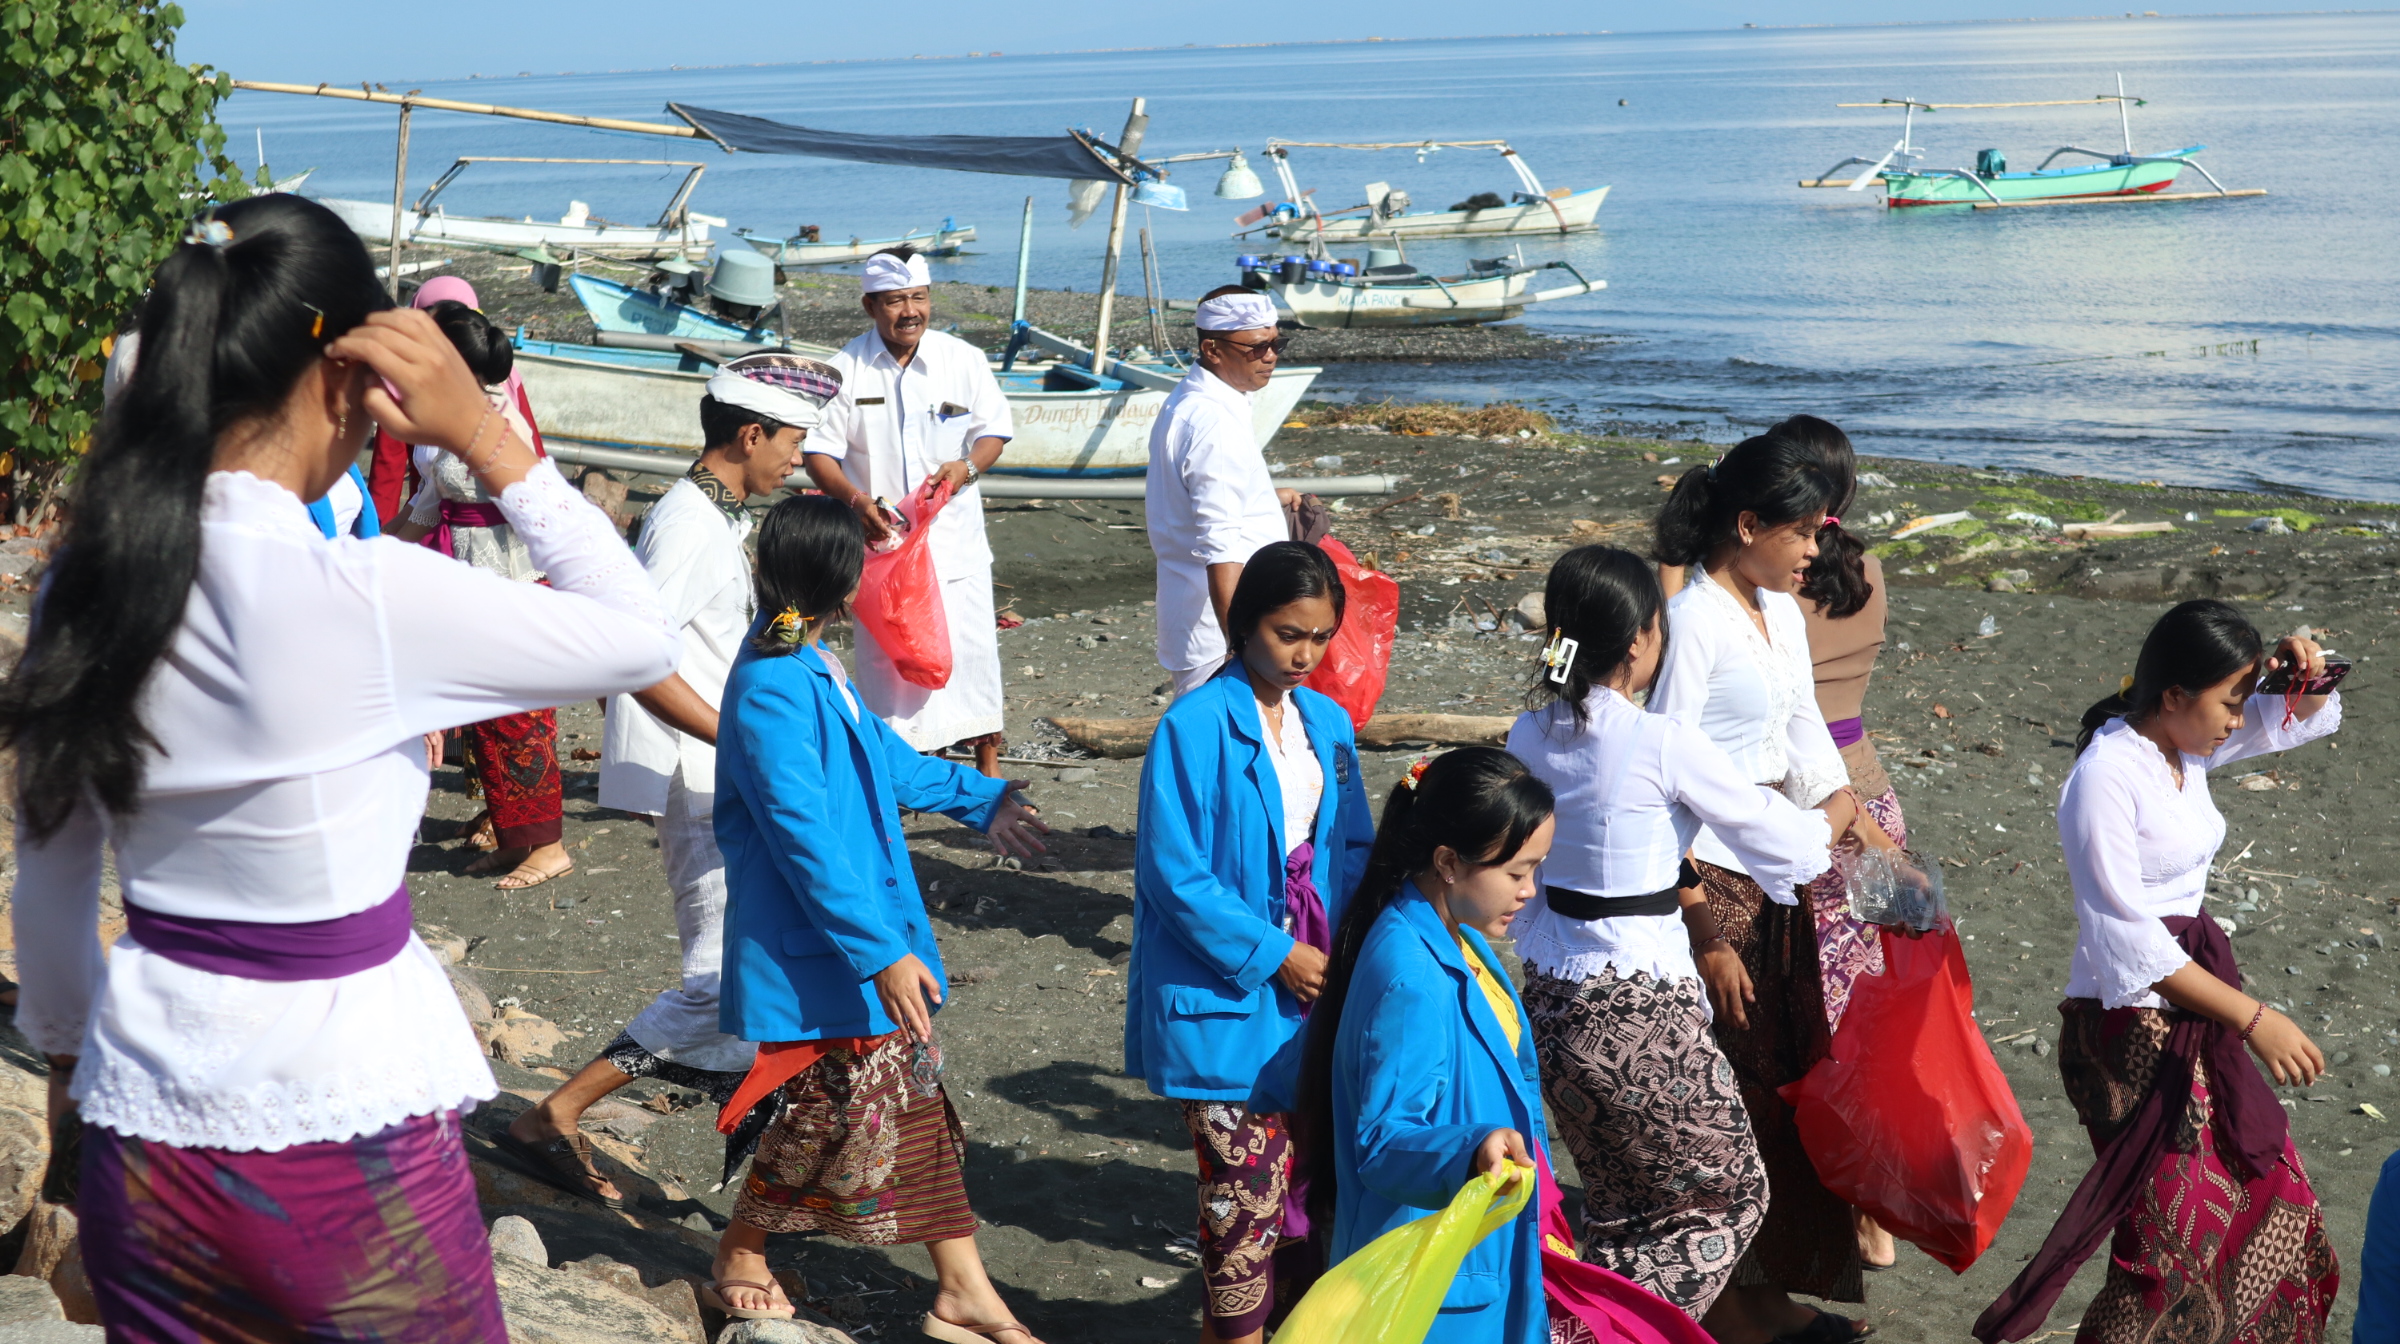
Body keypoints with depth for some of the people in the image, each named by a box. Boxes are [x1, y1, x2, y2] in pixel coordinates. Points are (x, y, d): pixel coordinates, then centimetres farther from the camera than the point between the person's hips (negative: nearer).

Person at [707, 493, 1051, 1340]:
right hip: (818, 953, -10)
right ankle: (739, 1263, 27)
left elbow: (881, 754, 23)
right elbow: (803, 837, -27)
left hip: (873, 938, 10)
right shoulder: (772, 688, -24)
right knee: (834, 1111, 3)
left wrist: (978, 797, 33)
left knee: (916, 1102, 12)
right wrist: (881, 953, -27)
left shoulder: (810, 665, 6)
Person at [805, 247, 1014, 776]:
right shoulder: (844, 368, -4)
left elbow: (995, 429, 6)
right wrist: (853, 499, -21)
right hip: (878, 538, -1)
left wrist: (968, 466, -15)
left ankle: (988, 763, 19)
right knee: (884, 651, 6)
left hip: (954, 539, 1)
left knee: (971, 647, 3)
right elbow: (819, 451, -4)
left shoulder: (963, 359, -1)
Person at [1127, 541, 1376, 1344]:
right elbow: (1176, 874, -14)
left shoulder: (1328, 724, 7)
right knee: (1246, 1188, -2)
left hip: (1312, 986, 6)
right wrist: (1276, 956, -13)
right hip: (1224, 997, -6)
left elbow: (1354, 848, 14)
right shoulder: (1196, 726, -13)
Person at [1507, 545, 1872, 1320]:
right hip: (1639, 1010, -7)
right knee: (1730, 1196, 11)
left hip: (1550, 993, 7)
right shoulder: (1663, 744, -17)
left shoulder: (1531, 734, 2)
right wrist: (1839, 811, 15)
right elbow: (1781, 839, -5)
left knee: (1621, 1205, 22)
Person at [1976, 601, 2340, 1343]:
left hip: (2191, 1014, 9)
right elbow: (2129, 936, -23)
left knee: (2268, 1196, 17)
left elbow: (2302, 717, 19)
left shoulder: (2184, 747, 4)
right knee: (2175, 1233, -6)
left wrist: (2301, 672, -5)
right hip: (2130, 1030, -9)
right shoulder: (2107, 774, -21)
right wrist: (2252, 1017, -23)